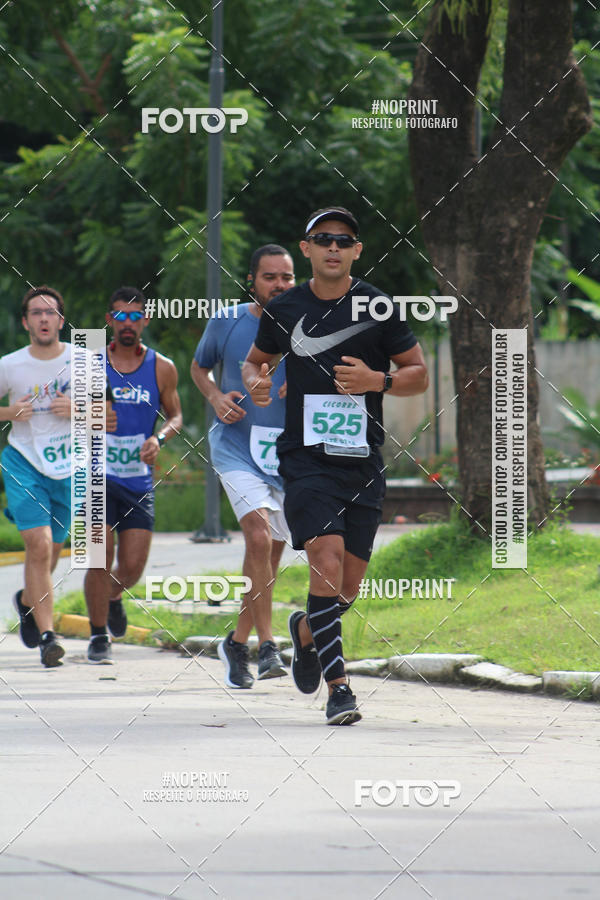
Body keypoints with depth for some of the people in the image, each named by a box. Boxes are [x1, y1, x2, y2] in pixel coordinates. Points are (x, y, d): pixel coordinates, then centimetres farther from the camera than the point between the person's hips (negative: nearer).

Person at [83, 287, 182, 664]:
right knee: (101, 556, -10)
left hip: (139, 478, 2)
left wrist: (159, 438, -6)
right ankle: (99, 636, 5)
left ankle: (113, 595, 35)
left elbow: (175, 415, 14)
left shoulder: (162, 369, 3)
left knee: (133, 566, -1)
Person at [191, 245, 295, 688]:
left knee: (269, 554, 10)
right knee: (260, 537, -23)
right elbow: (199, 366, 17)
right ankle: (266, 644, -21)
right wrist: (216, 397, -3)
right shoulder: (226, 323, 0)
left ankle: (238, 642, 29)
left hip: (288, 451, 3)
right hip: (236, 446, -3)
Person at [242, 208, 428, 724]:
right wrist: (256, 382, -2)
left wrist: (378, 381, -13)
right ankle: (338, 686, -18)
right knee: (327, 558, -21)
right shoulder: (284, 309, 5)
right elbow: (256, 359, 21)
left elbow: (419, 374, 7)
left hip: (363, 463, 1)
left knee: (348, 587, 5)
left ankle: (306, 632, 40)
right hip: (305, 457, -1)